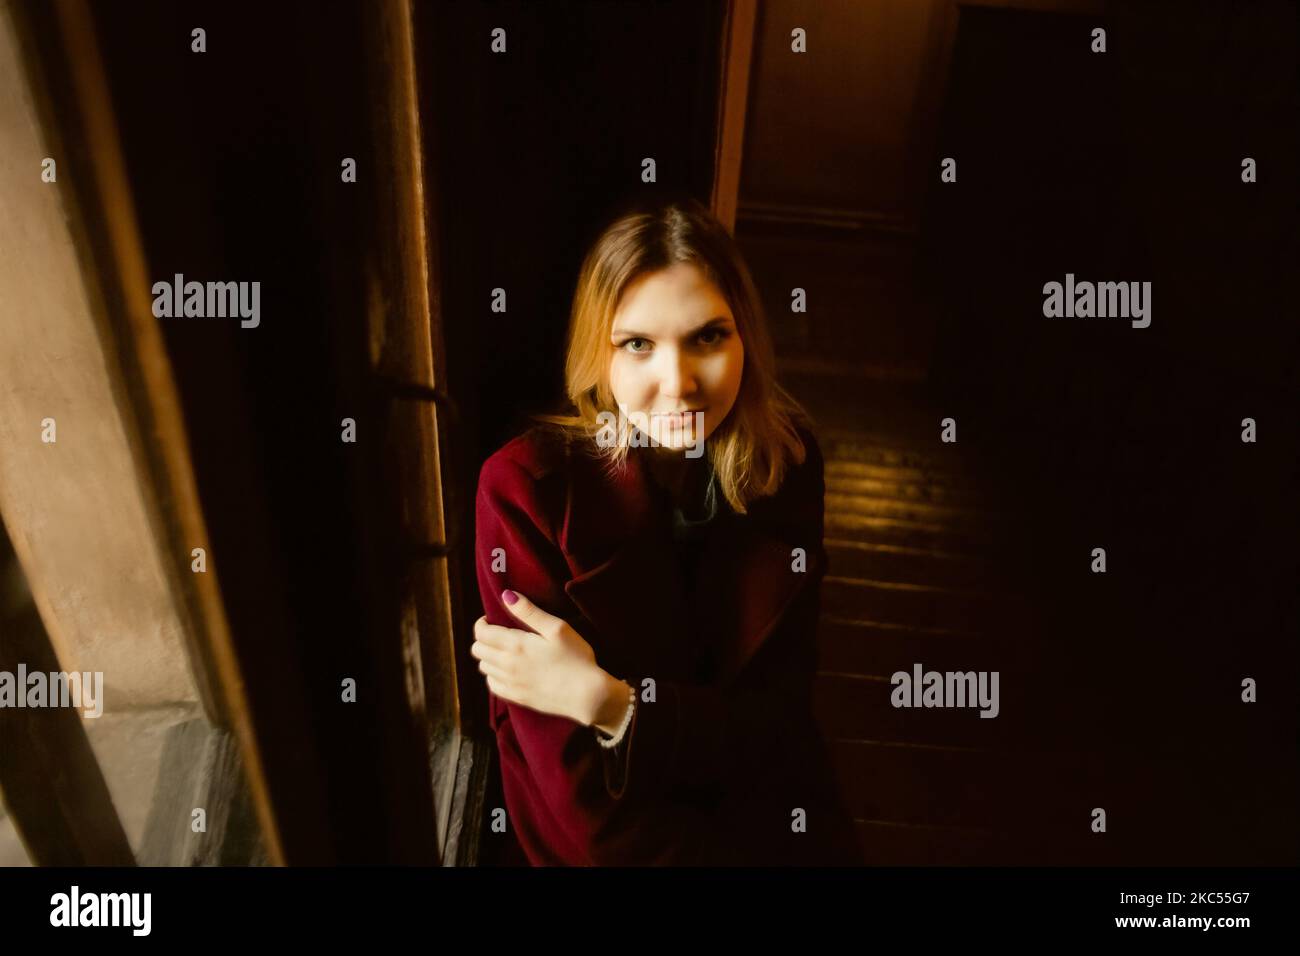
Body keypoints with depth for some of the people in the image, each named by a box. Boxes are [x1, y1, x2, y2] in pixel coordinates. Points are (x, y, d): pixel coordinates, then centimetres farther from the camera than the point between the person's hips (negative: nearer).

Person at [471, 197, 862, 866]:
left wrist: (610, 703, -21)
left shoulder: (786, 460, -8)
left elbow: (775, 716, -6)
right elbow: (578, 792, -15)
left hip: (767, 809, 3)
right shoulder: (525, 488, -18)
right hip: (605, 832, -3)